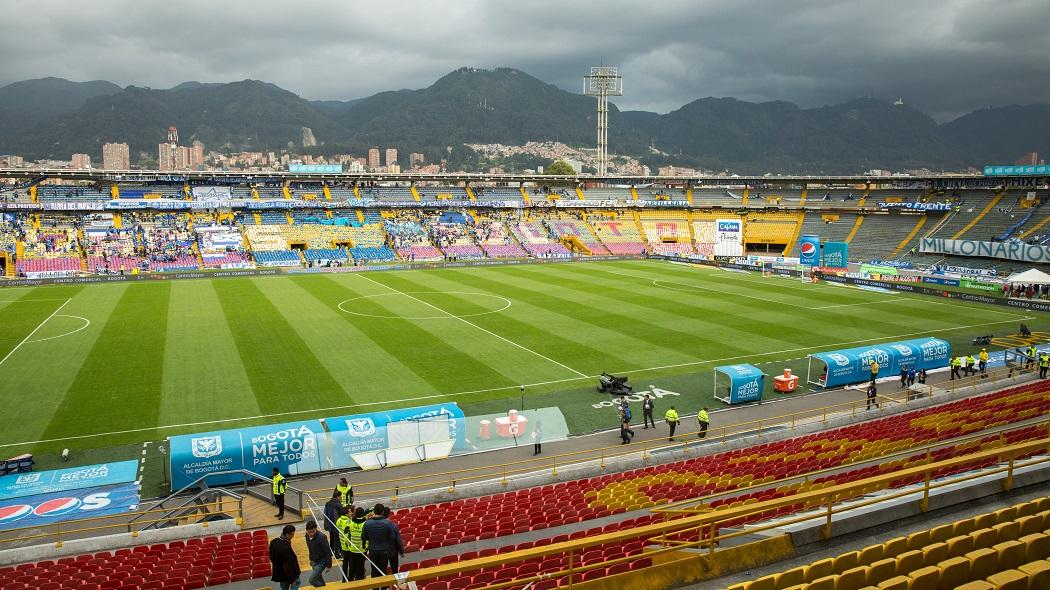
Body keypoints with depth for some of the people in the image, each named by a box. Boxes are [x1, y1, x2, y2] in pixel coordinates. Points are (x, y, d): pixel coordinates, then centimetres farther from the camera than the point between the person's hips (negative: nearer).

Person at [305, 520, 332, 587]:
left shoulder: (321, 537, -29)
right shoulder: (307, 536, -7)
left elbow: (328, 552, -21)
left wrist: (329, 565, -16)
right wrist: (311, 559, 21)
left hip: (321, 562, -7)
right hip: (314, 561, 7)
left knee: (311, 580, -8)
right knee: (318, 579, 19)